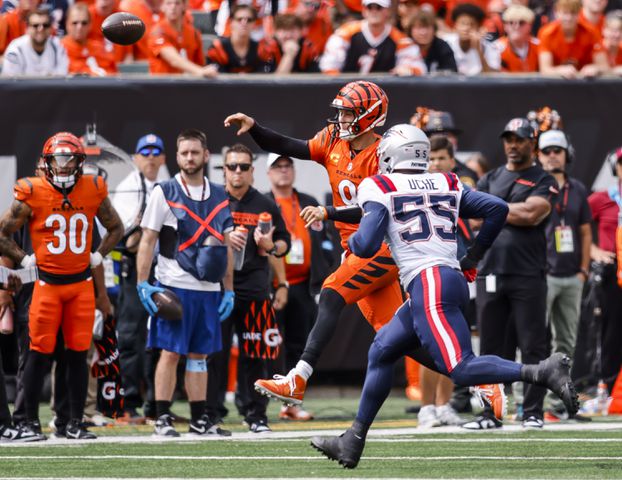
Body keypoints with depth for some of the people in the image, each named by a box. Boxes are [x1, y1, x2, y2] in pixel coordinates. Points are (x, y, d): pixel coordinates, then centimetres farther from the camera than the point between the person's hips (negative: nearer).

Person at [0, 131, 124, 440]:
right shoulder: (32, 194, -7)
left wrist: (97, 257, 7)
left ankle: (75, 423, 9)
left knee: (78, 354, 3)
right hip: (48, 284, -2)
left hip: (81, 283, 2)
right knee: (39, 353, -2)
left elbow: (115, 228, 17)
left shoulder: (93, 191, 1)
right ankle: (31, 421, 6)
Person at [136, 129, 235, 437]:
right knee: (170, 352, -6)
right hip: (173, 286, -5)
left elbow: (225, 247, 16)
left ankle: (199, 420, 13)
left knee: (199, 354, 9)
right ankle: (163, 418, -3)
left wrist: (229, 290, 12)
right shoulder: (164, 193, -2)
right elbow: (147, 241, -3)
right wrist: (143, 284, -10)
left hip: (208, 288, 5)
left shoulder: (219, 197, 12)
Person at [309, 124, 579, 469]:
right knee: (381, 353, 19)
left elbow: (366, 245, -7)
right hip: (454, 279, 8)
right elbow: (497, 209, 13)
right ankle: (352, 443, 23)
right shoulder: (447, 185, 18)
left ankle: (542, 372, -33)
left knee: (461, 369, -16)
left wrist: (351, 240, 18)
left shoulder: (380, 188, 2)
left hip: (428, 282, -8)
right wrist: (473, 259, 24)